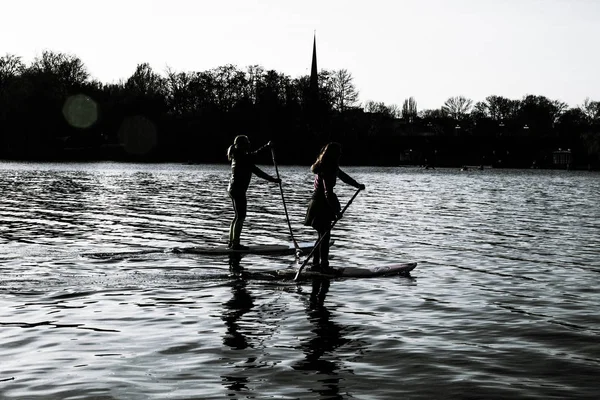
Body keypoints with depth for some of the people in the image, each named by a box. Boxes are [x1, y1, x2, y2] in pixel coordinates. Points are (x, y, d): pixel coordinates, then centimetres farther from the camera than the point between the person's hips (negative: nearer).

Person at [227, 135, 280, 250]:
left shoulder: (238, 156, 11)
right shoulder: (244, 158, -17)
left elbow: (253, 154, 25)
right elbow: (258, 172, -19)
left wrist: (267, 146, 28)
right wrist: (273, 180, -16)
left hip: (233, 189, 10)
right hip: (238, 190, -10)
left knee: (238, 216, 16)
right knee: (241, 217, -5)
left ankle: (232, 242, 21)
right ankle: (235, 244, -3)